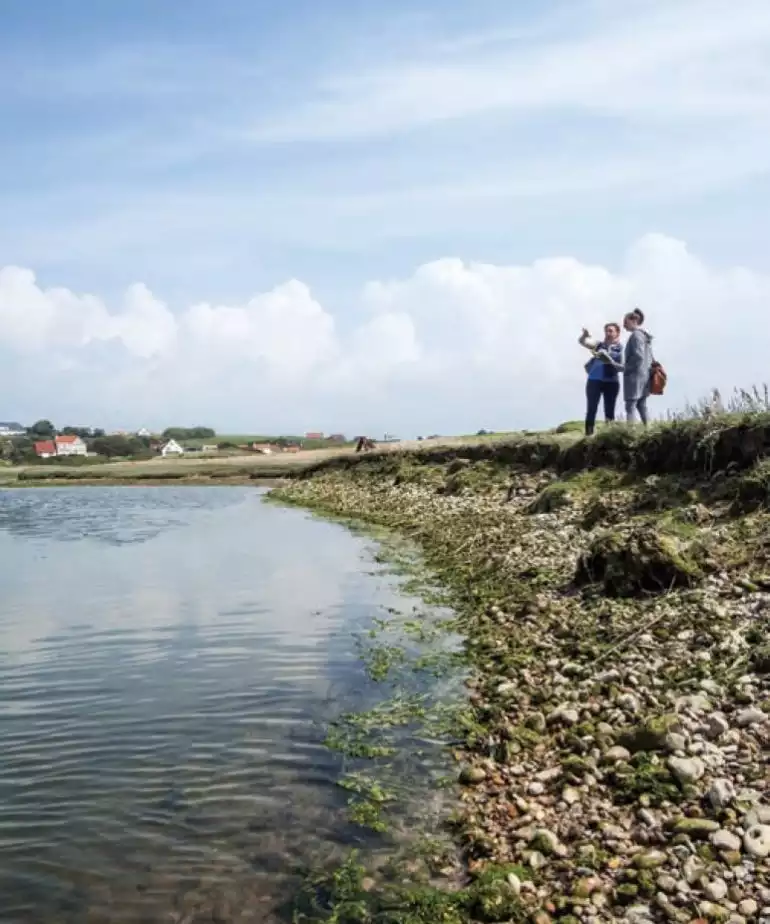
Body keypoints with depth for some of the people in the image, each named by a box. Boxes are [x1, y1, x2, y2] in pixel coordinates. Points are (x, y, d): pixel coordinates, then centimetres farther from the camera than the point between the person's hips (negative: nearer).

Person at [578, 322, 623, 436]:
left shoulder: (621, 349, 4)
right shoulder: (599, 345, 7)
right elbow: (582, 342, -4)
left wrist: (611, 362, -19)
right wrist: (584, 335, -27)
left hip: (611, 383, 0)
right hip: (594, 381, 0)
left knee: (609, 412, 4)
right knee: (591, 410, -4)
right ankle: (588, 435, -4)